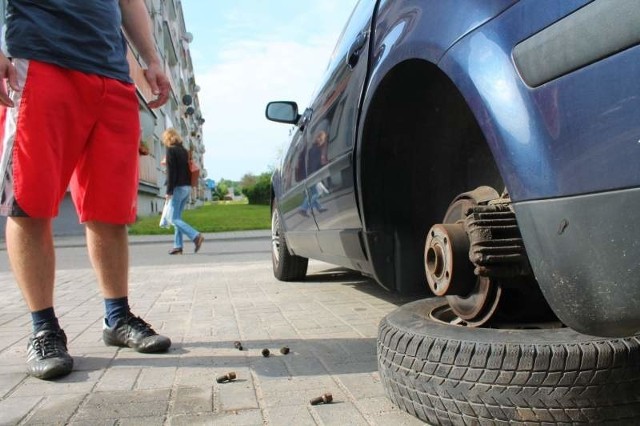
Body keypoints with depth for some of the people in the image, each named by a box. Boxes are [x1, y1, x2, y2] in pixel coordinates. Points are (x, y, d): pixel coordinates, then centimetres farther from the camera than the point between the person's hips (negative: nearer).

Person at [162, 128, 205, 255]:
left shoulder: (171, 150, -8)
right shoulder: (184, 150, 15)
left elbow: (171, 172, -14)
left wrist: (169, 191, -13)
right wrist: (188, 185, 18)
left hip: (178, 187, -8)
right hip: (187, 187, 8)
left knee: (174, 219, -5)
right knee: (177, 217, 12)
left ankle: (196, 236, -21)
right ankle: (178, 246, 9)